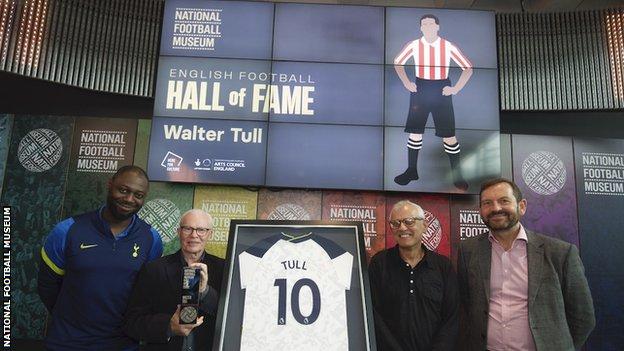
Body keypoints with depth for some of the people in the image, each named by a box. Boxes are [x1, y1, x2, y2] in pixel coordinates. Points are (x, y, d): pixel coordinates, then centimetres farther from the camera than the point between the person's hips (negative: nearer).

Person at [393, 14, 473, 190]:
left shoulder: (448, 47, -5)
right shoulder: (413, 45, -2)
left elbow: (468, 68, 2)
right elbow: (398, 62, 13)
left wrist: (455, 89, -5)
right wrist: (406, 83, 4)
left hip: (442, 91, -1)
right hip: (420, 90, 1)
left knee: (449, 134, 0)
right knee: (415, 132, 4)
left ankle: (457, 175, 11)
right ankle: (411, 171, 18)